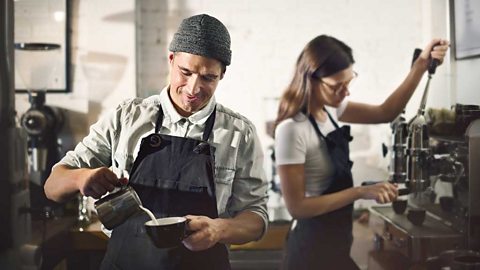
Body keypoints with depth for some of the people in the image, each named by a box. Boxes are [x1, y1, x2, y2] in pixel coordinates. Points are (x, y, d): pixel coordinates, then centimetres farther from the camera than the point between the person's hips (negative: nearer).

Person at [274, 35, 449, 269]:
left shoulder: (329, 108, 0)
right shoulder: (292, 129, -24)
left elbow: (385, 113, 7)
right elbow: (297, 206, -23)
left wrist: (421, 64, -2)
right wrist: (361, 192, -24)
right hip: (315, 245, -8)